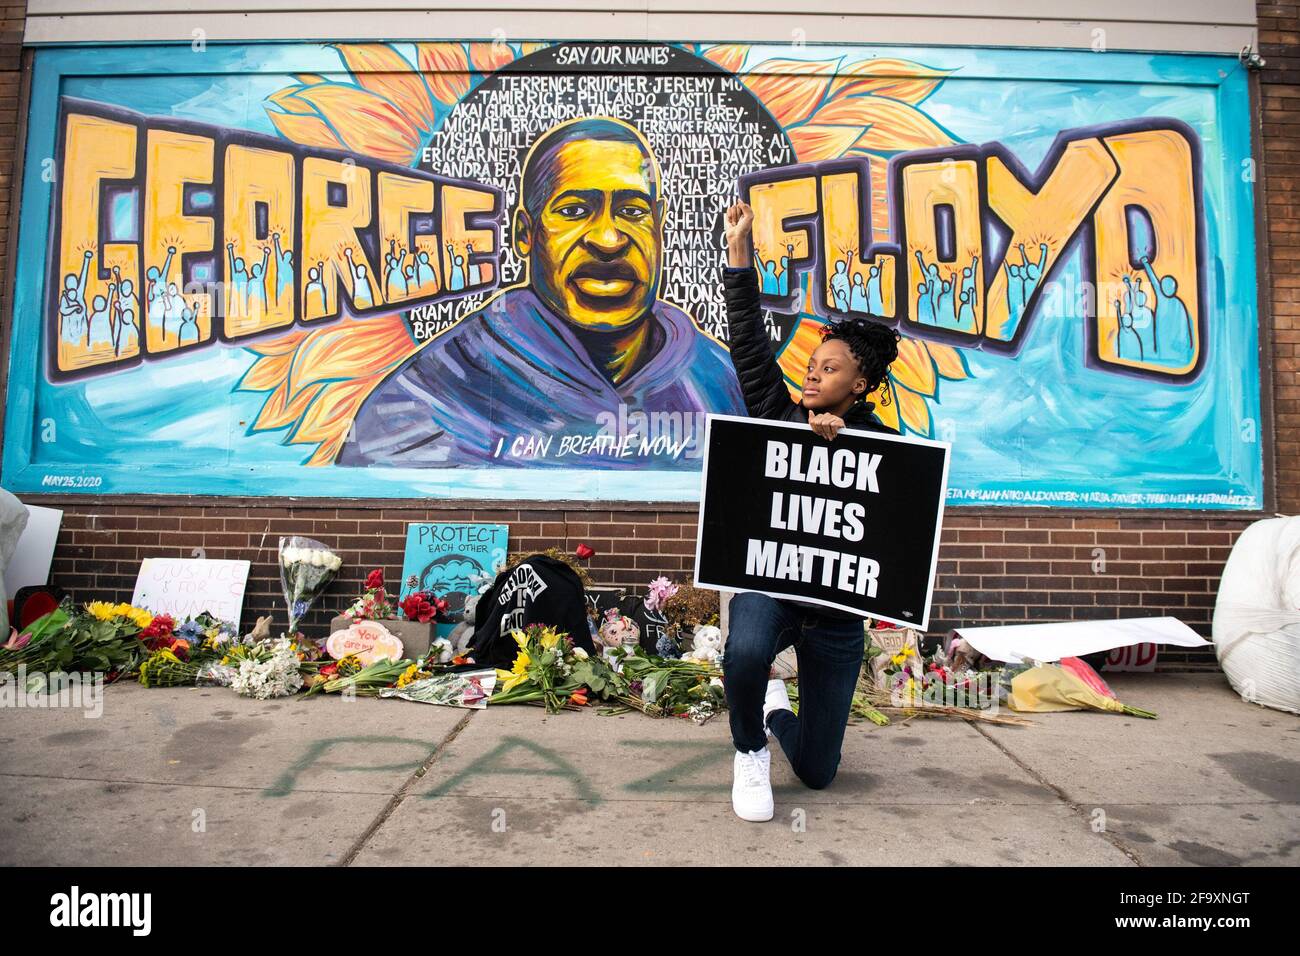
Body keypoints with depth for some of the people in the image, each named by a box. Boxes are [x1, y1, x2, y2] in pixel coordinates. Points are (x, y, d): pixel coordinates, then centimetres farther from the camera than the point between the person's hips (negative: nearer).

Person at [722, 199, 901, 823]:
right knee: (745, 653, -39)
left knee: (816, 772, 7)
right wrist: (739, 252, -6)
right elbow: (750, 345, -3)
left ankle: (777, 707, 45)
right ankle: (750, 752, -4)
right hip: (767, 582, 0)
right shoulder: (779, 416, 1)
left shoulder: (881, 444, -4)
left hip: (837, 609, 0)